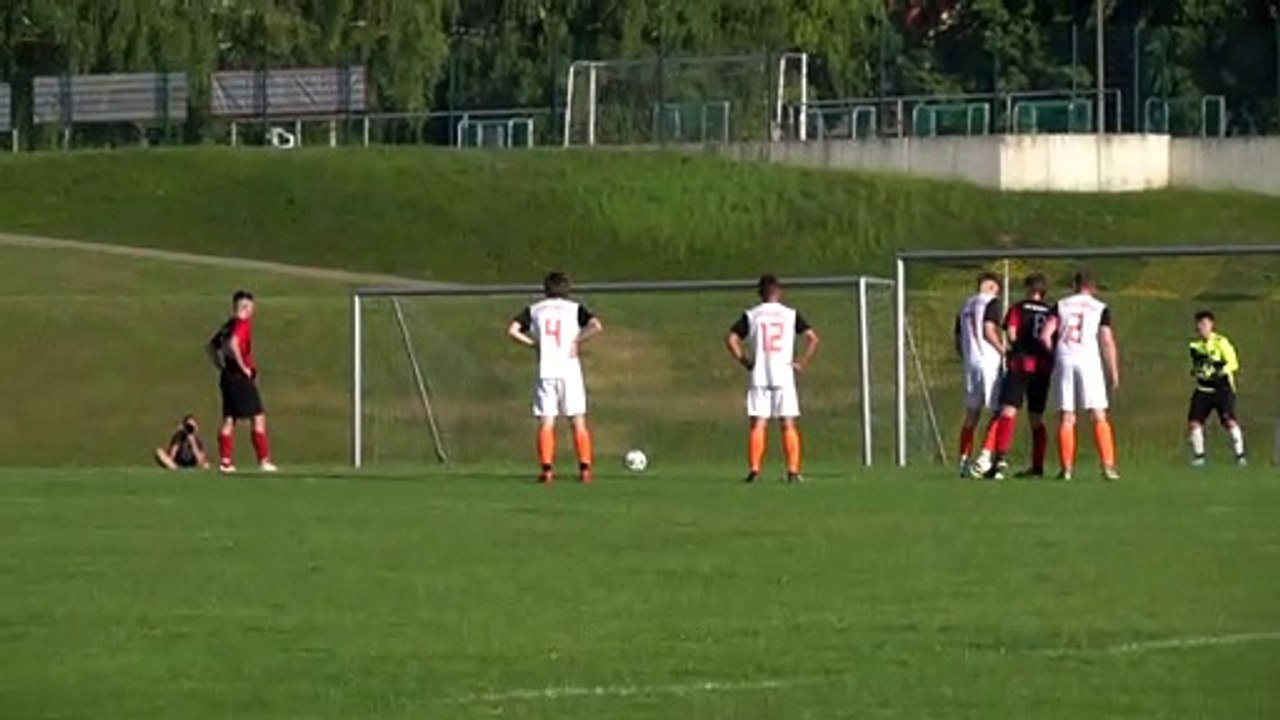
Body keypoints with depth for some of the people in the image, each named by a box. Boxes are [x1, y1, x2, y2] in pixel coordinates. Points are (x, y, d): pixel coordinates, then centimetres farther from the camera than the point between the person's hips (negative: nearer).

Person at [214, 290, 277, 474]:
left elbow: (214, 345, 20)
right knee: (258, 417, -3)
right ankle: (264, 460, -5)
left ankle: (225, 460, 6)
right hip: (241, 377, -8)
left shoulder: (229, 325, 14)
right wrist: (243, 367, -18)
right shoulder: (243, 323, -11)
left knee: (229, 419, 8)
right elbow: (233, 344, -26)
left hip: (227, 376, 8)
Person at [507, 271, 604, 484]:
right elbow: (597, 326, -11)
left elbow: (512, 330, -1)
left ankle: (546, 468, -9)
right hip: (570, 370, -1)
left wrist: (533, 343, 6)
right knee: (578, 421, 5)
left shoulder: (534, 310, 9)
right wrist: (577, 341, -1)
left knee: (546, 422, 2)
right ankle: (584, 468, -1)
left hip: (545, 371, 1)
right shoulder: (575, 309, 5)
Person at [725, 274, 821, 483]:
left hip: (758, 377, 0)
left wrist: (744, 361, 2)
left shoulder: (750, 315, 4)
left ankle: (754, 469, -8)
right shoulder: (790, 315, 5)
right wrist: (801, 362, 2)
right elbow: (813, 338, -3)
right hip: (784, 376, 0)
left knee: (757, 424, 1)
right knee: (788, 425, 2)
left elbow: (731, 339, -5)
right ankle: (793, 470, -3)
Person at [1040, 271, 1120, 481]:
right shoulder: (1100, 308, 5)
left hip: (1065, 361, 2)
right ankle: (1108, 466, -9)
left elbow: (1045, 335, 1)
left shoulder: (1061, 306, 10)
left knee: (1067, 418, 5)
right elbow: (1108, 342, 0)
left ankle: (1067, 468, 1)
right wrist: (1114, 372, 5)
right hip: (1089, 360, -2)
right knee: (1099, 417, -1)